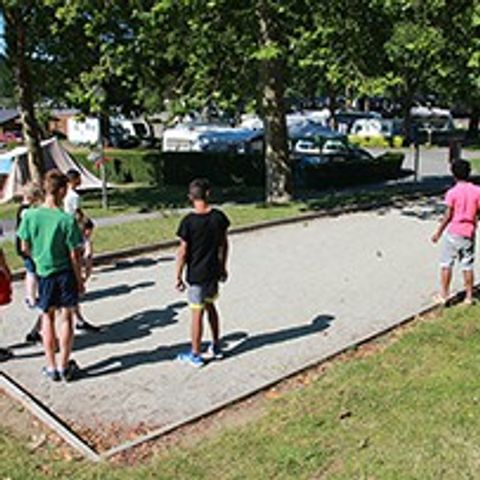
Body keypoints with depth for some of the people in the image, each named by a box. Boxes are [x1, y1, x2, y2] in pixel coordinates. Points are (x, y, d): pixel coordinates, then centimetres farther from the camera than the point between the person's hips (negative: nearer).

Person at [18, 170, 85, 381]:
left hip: (44, 273, 2)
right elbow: (74, 255, -13)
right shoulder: (67, 220, -18)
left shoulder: (30, 216, -9)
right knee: (66, 317, 10)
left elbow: (25, 248, 1)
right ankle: (64, 366, 19)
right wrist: (80, 280, -1)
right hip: (65, 273, -2)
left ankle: (51, 367, 20)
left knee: (48, 317, 15)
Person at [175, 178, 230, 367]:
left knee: (197, 313, 5)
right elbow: (223, 244, 5)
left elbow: (183, 252, -14)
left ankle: (195, 355, 18)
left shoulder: (189, 221, -17)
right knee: (210, 306, 22)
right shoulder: (219, 217, -4)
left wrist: (178, 276, -5)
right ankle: (216, 347, 32)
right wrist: (223, 267, 17)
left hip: (196, 275, -5)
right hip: (213, 272, 5)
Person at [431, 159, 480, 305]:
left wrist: (439, 232, -1)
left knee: (446, 264, 7)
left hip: (453, 232, -3)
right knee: (467, 265, 12)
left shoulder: (452, 193, -12)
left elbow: (448, 216, -11)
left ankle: (444, 295, 10)